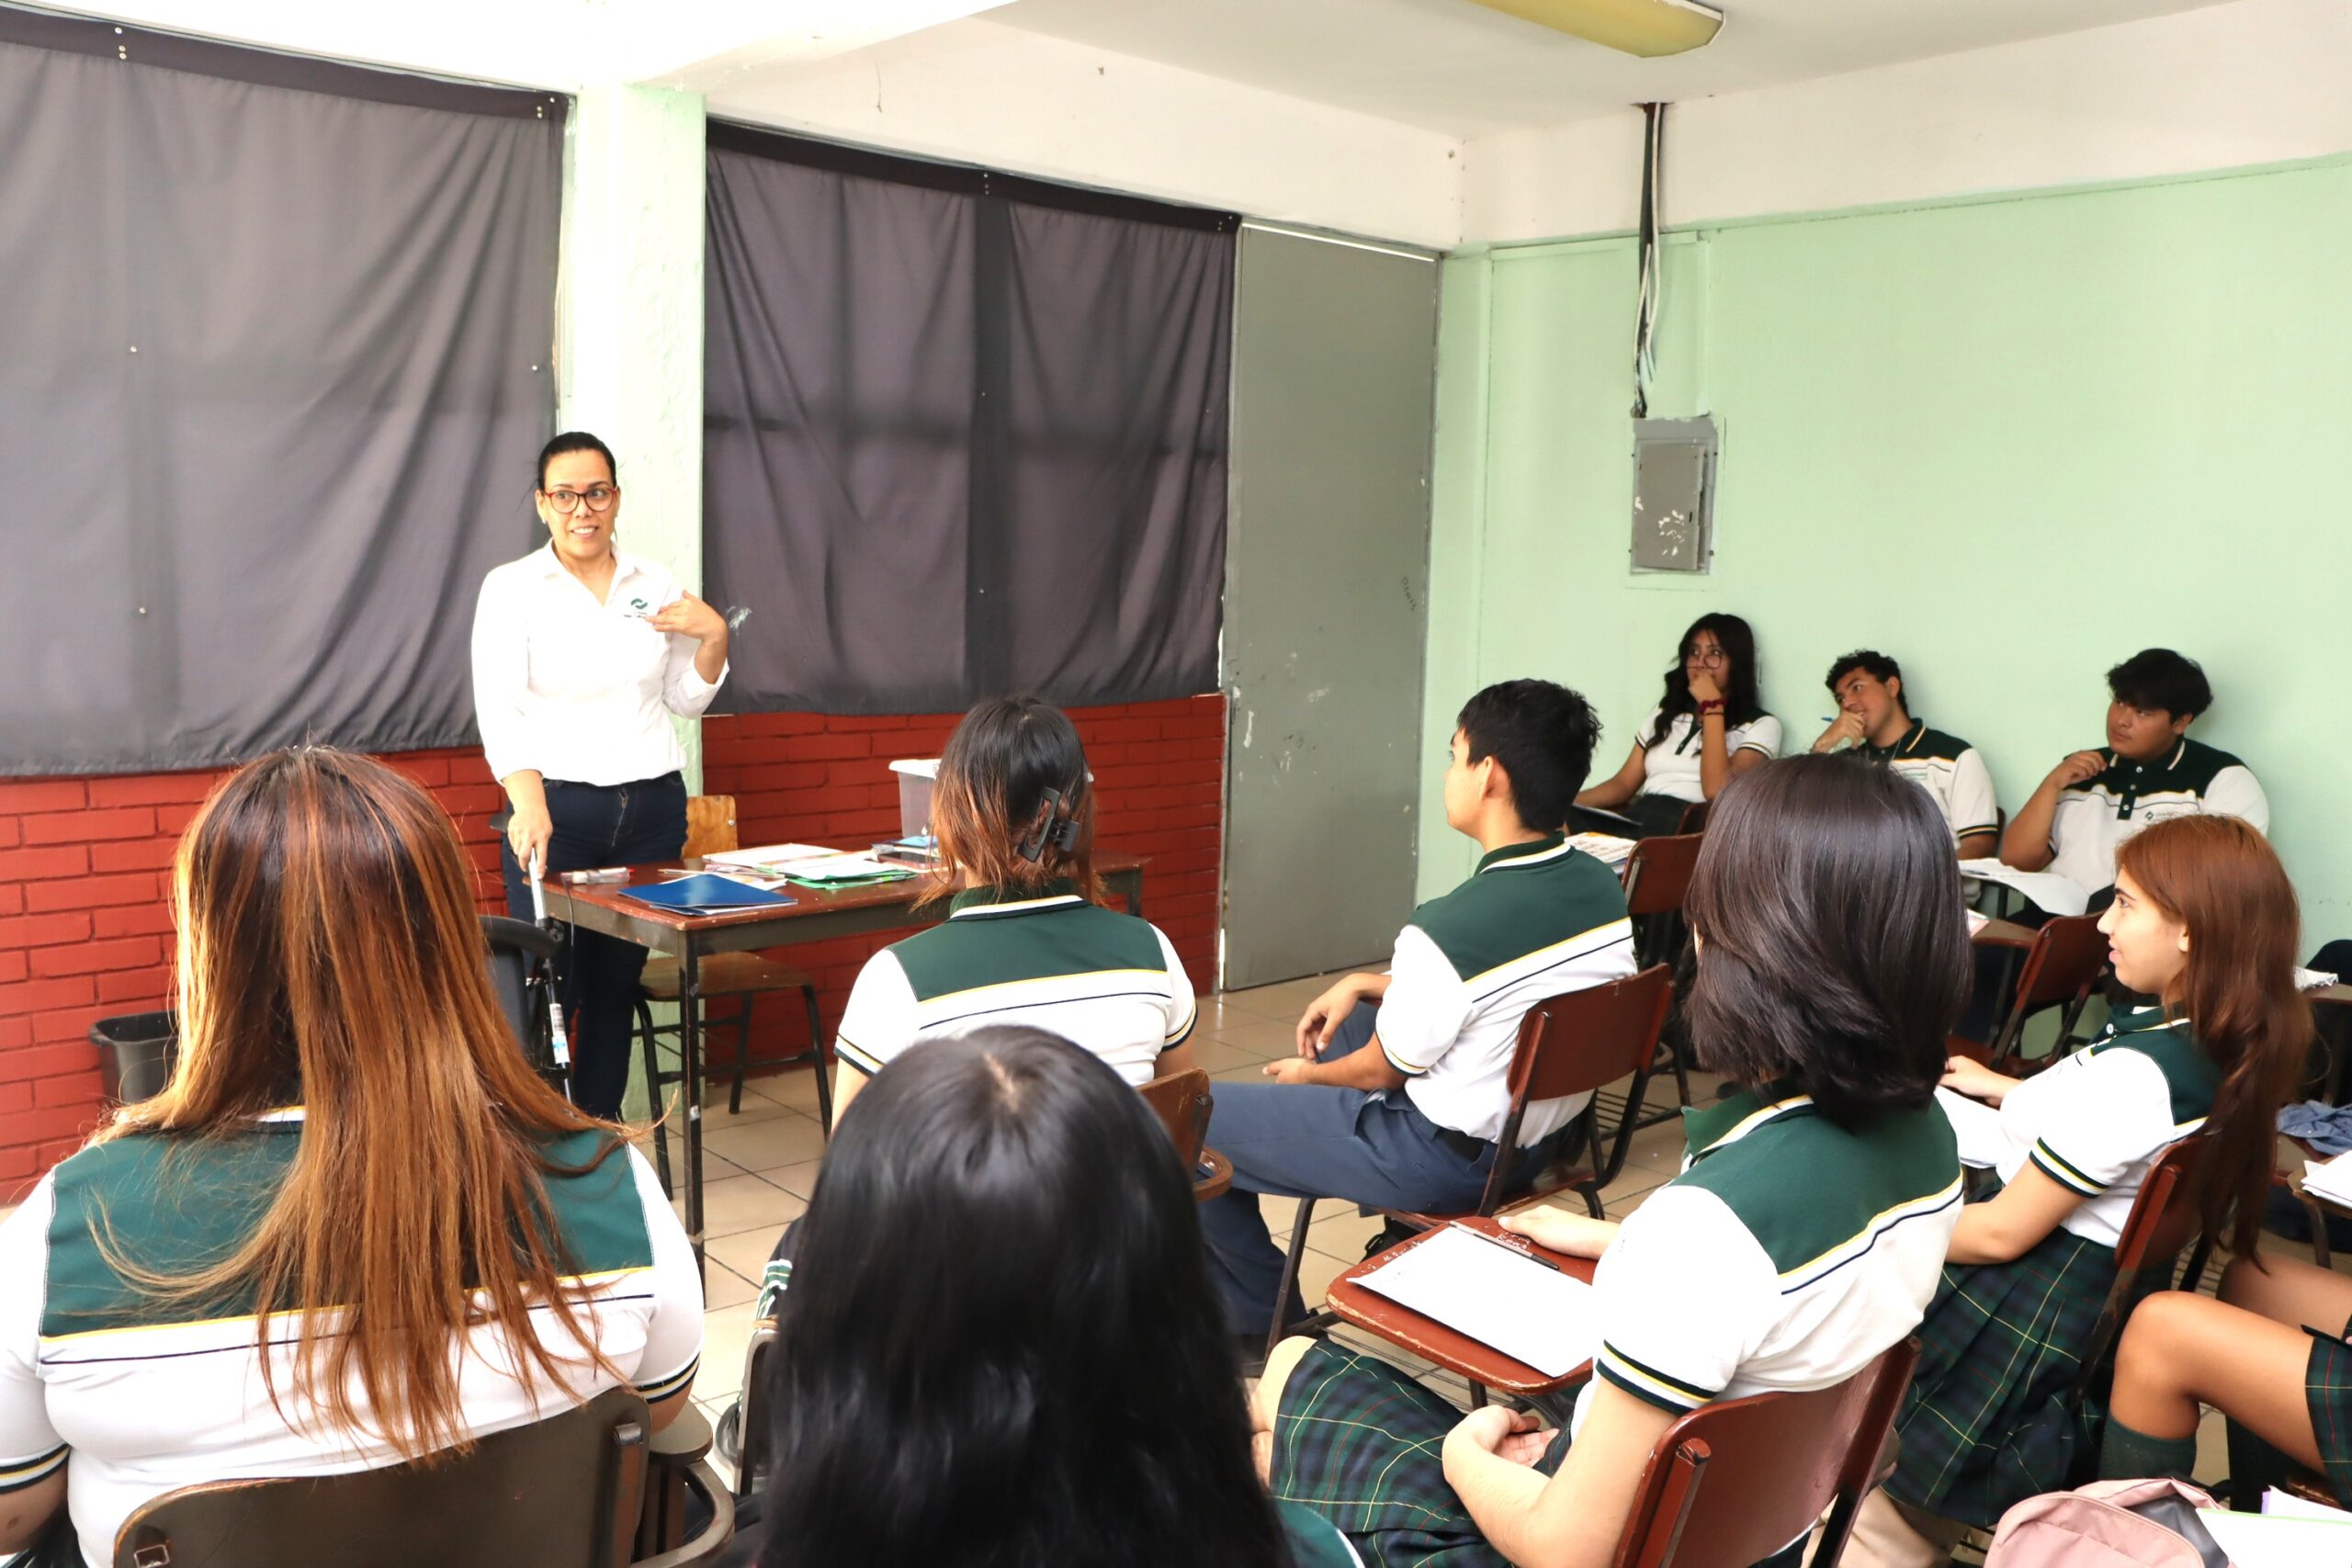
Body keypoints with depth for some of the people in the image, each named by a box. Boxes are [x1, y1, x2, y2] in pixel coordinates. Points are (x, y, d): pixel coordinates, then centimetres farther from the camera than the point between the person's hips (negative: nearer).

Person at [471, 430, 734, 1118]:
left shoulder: (656, 584, 10)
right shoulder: (510, 588, -2)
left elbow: (687, 700, 17)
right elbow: (499, 706, -14)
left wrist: (714, 637, -2)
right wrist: (528, 803, -30)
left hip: (652, 809, 4)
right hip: (555, 809, -3)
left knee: (616, 990, 9)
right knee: (549, 997, -5)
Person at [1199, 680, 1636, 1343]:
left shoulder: (1450, 929, -30)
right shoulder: (1604, 889, -7)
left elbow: (1381, 1070, -12)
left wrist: (1310, 1074, 9)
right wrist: (1367, 984, 6)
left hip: (1446, 1161, -8)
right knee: (1346, 1020, 30)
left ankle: (1261, 1321, 17)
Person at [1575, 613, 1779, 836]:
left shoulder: (1761, 726, 6)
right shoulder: (1666, 713, 25)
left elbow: (1716, 791, -11)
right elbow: (1623, 784, 20)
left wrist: (1711, 706, -4)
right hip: (1635, 820, 6)